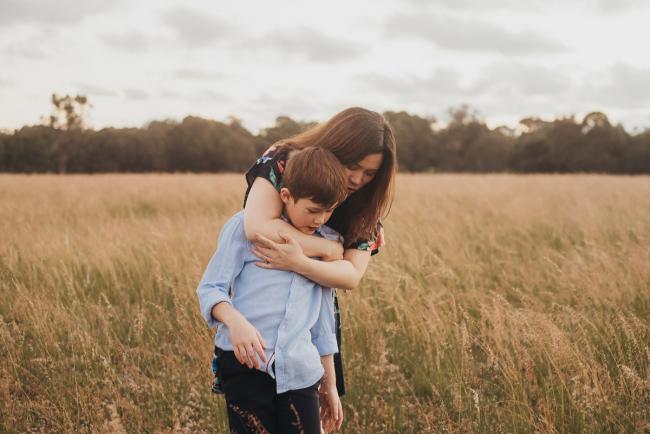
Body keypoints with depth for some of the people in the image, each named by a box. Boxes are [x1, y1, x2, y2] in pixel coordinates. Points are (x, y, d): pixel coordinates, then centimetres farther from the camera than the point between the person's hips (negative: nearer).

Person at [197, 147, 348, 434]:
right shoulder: (247, 226, 2)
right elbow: (209, 288, -1)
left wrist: (330, 384, 25)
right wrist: (234, 321, -22)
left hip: (299, 370, 4)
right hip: (246, 360, -4)